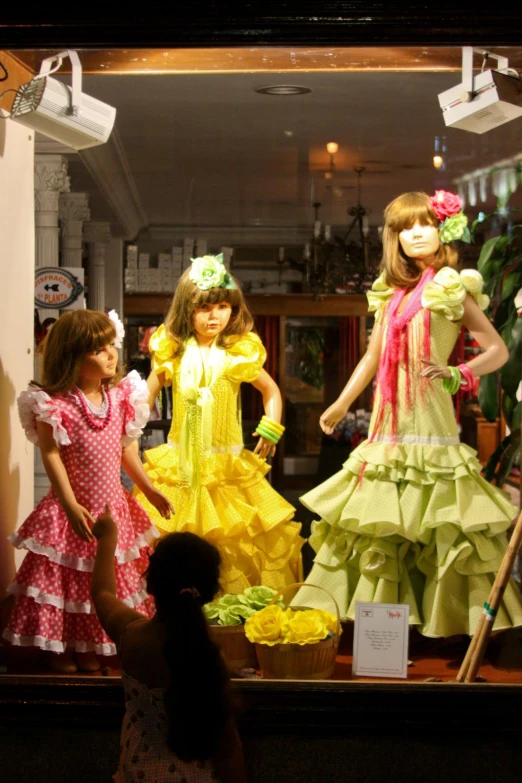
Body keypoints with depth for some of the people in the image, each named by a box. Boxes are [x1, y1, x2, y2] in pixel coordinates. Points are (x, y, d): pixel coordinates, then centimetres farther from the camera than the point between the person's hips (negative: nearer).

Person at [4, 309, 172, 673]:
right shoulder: (55, 404, -19)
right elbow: (51, 455, -18)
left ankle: (90, 648, 32)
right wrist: (71, 505, -23)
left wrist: (149, 488, 13)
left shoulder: (120, 396, -1)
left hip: (114, 506, 6)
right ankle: (60, 648, 25)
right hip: (75, 510, -6)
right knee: (65, 577, 7)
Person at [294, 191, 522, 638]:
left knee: (434, 514, -8)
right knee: (380, 523, 7)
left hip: (429, 414, -6)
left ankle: (446, 616, 0)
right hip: (389, 420, 6)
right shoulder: (392, 295, 14)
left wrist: (458, 374, -21)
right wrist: (341, 405, 24)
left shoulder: (452, 290, -1)